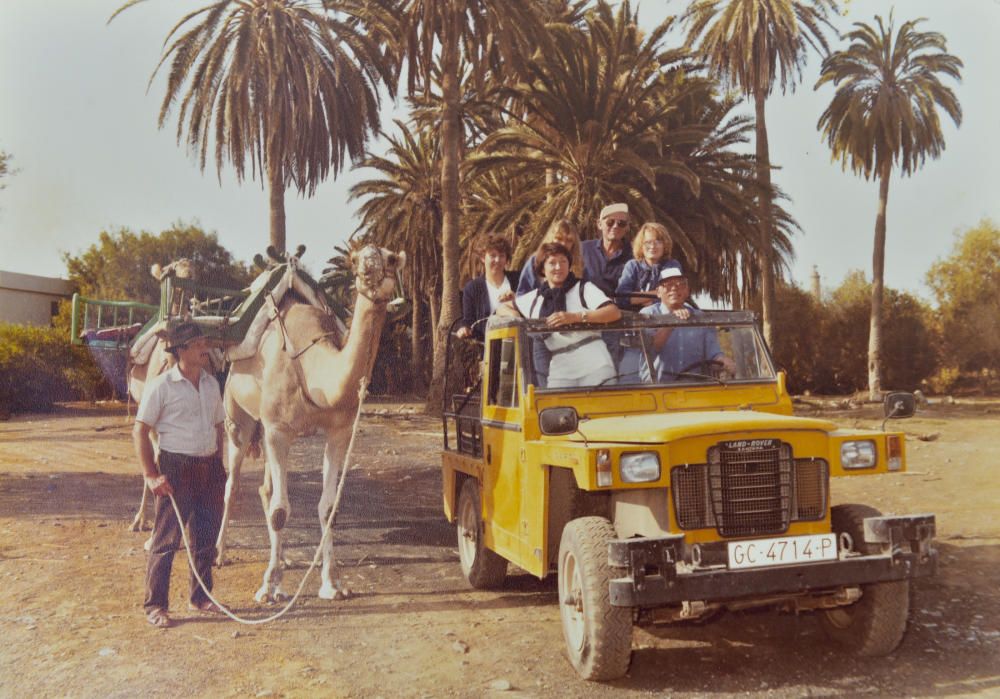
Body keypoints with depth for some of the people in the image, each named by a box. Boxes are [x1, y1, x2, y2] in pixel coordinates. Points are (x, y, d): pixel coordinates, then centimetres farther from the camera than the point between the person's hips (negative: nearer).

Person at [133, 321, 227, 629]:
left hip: (209, 466, 6)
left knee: (207, 536, 12)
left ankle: (200, 596, 27)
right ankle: (155, 605, 11)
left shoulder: (211, 383, 10)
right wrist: (151, 475, -13)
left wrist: (219, 465, 14)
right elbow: (140, 431, -8)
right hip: (176, 467, -6)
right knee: (167, 539, -1)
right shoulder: (161, 386, -9)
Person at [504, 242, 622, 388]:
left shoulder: (584, 288, 6)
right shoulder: (534, 298, 18)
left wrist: (575, 317, -21)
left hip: (594, 365, -3)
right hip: (560, 371, 3)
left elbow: (615, 312, -8)